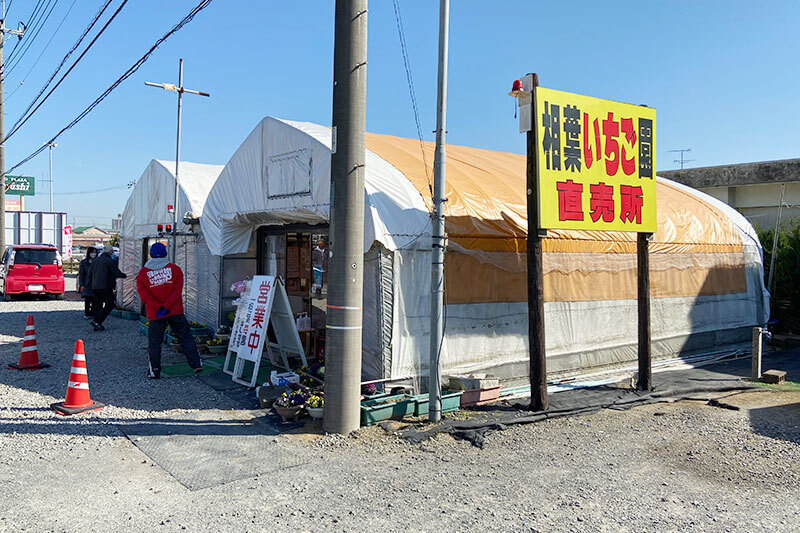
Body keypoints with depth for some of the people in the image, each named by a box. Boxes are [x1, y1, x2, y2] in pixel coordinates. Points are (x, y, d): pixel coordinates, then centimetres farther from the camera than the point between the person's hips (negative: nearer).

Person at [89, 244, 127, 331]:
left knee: (98, 305, 14)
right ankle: (97, 322, -14)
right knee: (109, 305, -3)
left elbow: (90, 274, 17)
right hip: (106, 287, -8)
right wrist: (124, 275, 5)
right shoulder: (110, 261, -10)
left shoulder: (95, 261, 14)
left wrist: (91, 286, 25)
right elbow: (117, 273, -14)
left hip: (95, 287, 8)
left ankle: (97, 325, 14)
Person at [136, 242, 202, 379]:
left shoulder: (142, 273, 1)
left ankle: (155, 371, 13)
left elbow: (144, 295, -9)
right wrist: (167, 307, -12)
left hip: (155, 315, 0)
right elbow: (177, 291, -9)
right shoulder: (175, 269, 1)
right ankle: (196, 365, 10)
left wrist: (159, 308, -13)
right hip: (176, 312, 1)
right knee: (186, 337, 9)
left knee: (154, 342, 11)